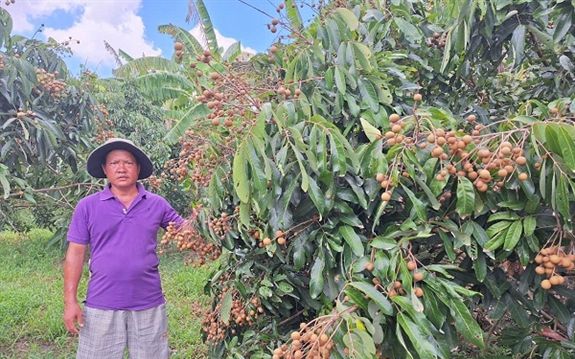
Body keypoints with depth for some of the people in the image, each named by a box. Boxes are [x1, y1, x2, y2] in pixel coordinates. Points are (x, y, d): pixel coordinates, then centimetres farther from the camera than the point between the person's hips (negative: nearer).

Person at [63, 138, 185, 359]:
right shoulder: (87, 206, 0)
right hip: (101, 306, -1)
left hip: (149, 305, 1)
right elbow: (76, 253, 0)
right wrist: (70, 301, -4)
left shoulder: (157, 204, 2)